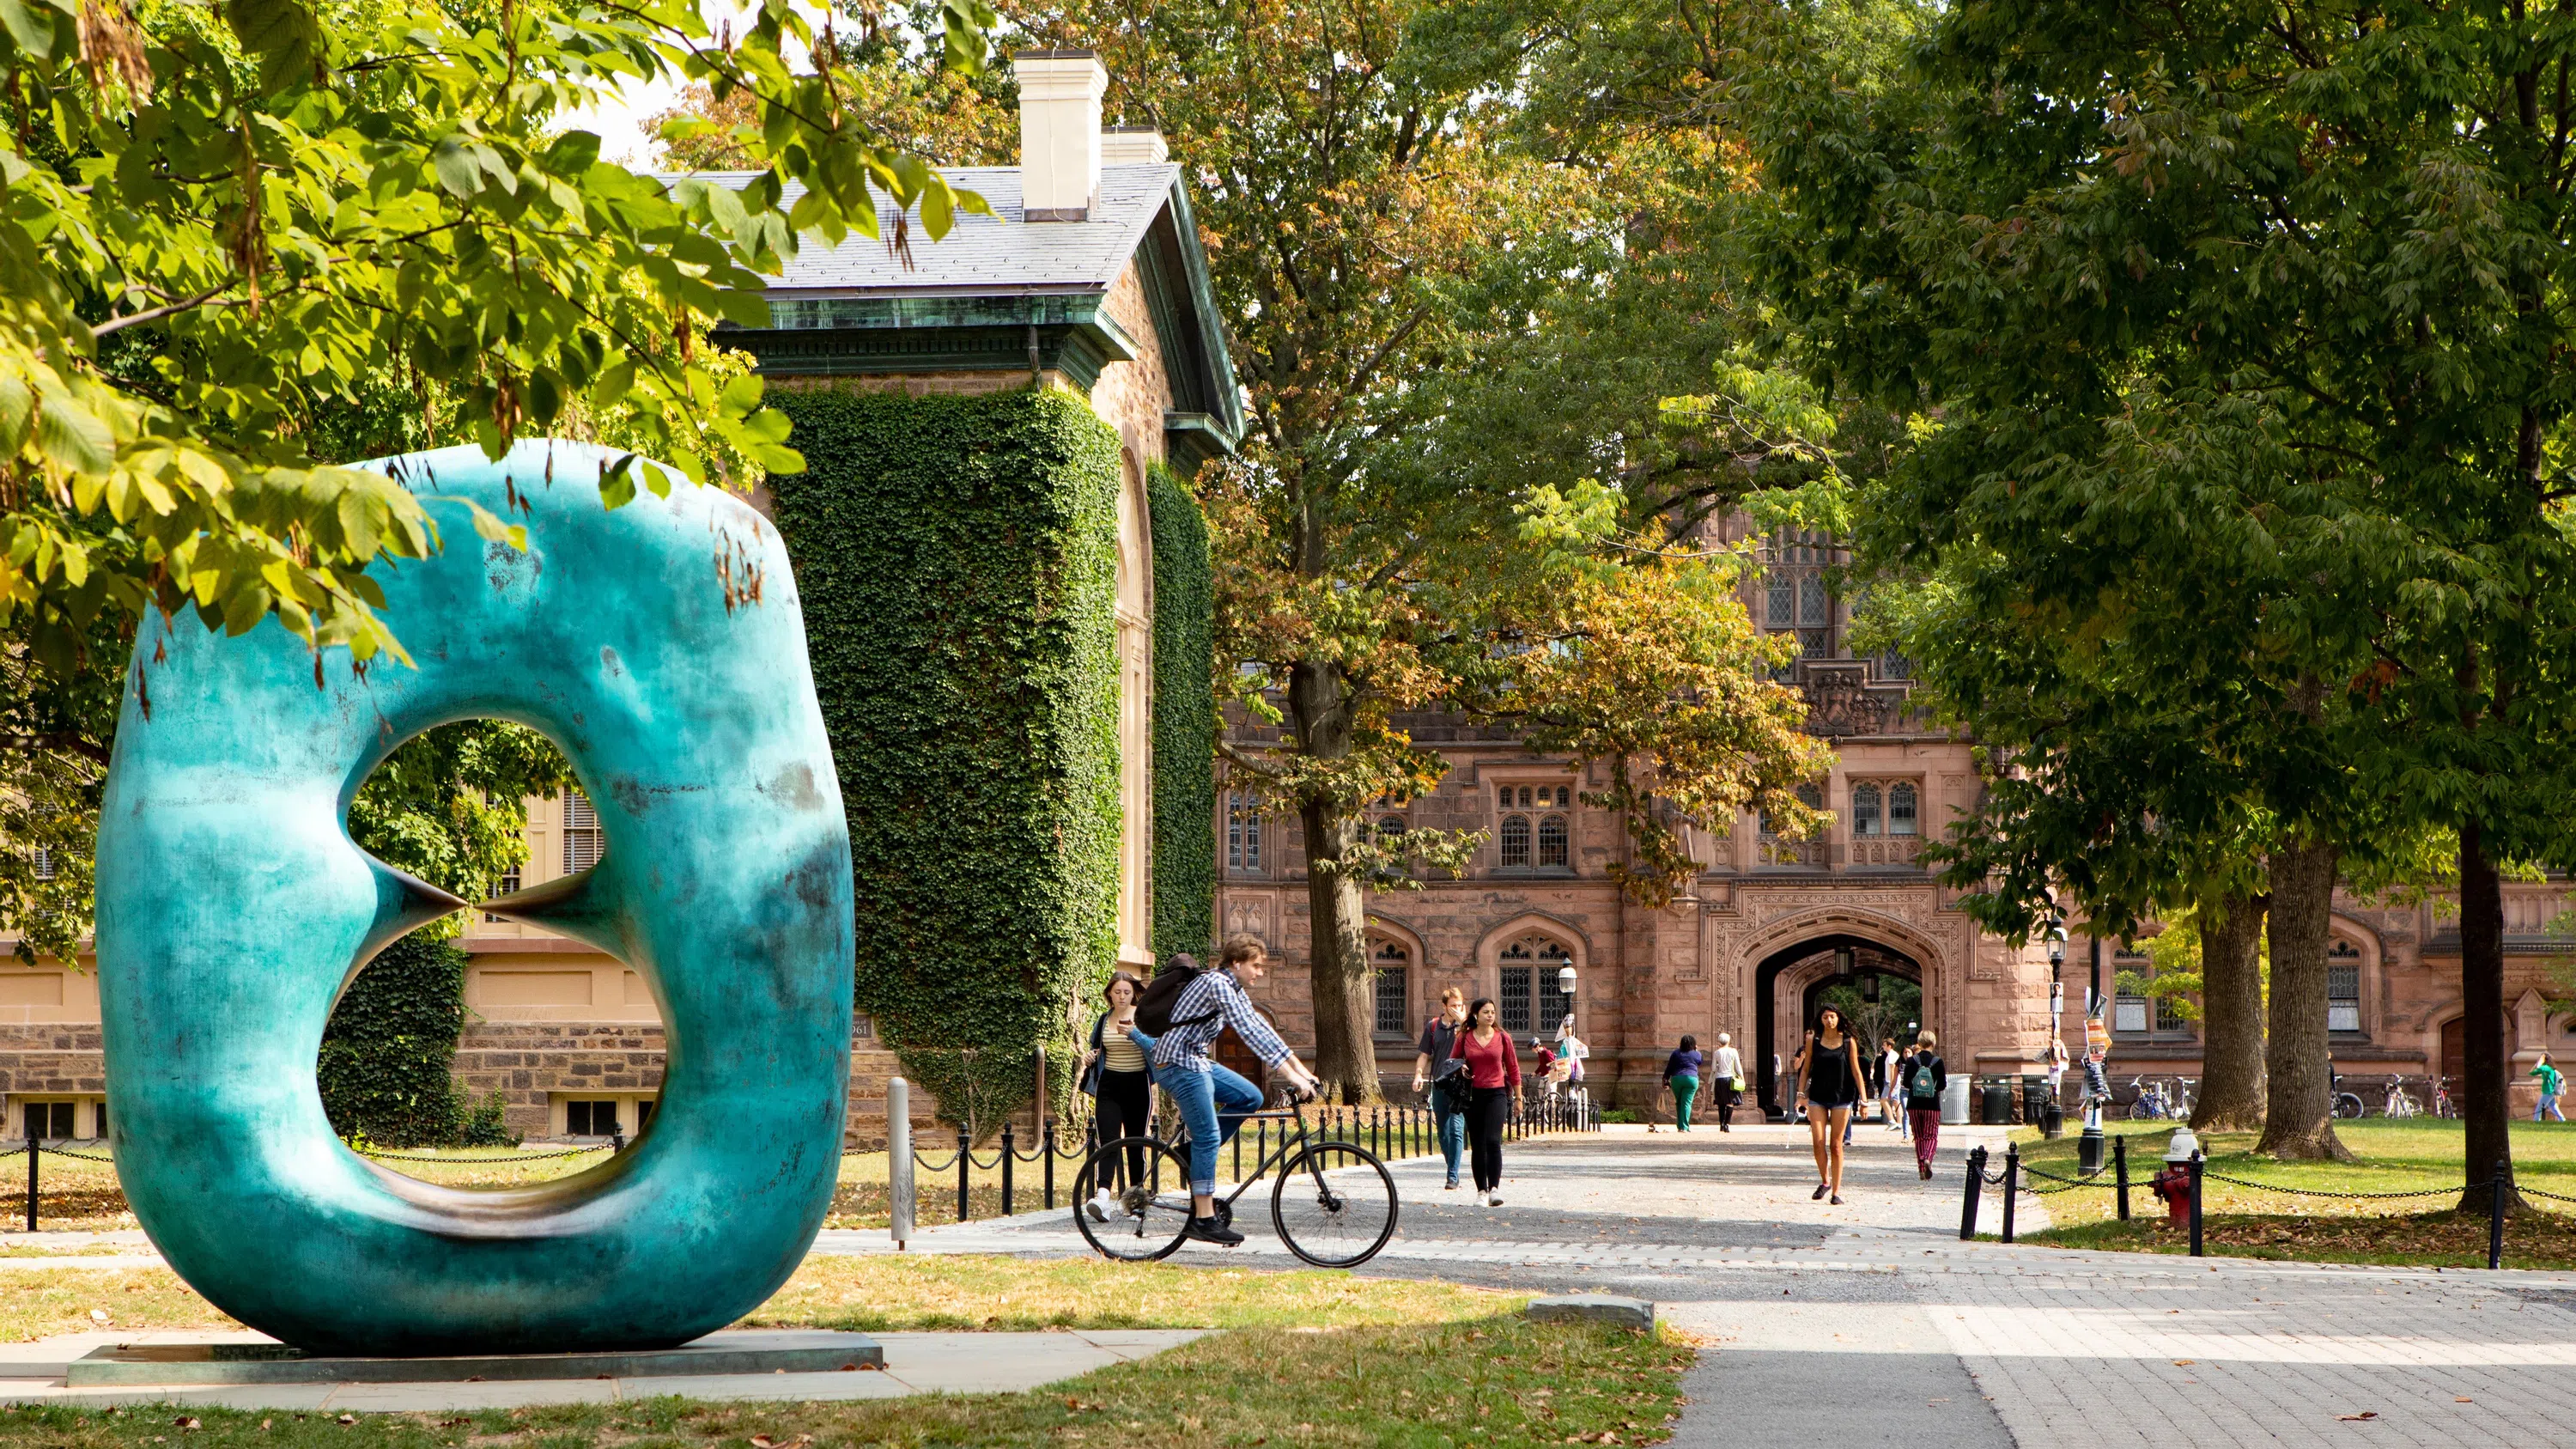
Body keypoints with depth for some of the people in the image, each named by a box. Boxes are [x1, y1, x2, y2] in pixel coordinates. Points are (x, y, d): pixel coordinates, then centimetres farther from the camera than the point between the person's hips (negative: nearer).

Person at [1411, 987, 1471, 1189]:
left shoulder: (1464, 1026, 2)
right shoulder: (1433, 1026, 11)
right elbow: (1425, 1055, 15)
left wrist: (1463, 1021, -16)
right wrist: (1418, 1074, -1)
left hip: (1459, 1084, -4)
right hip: (1439, 1085, 4)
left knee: (1456, 1130, -13)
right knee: (1443, 1133, 10)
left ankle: (1453, 1177, -14)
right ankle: (1453, 1171, 23)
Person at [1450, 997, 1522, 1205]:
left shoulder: (1502, 1037, 2)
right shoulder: (1464, 1038, 3)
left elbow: (1513, 1067, 9)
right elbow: (1452, 1062, 15)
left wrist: (1518, 1097, 11)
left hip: (1496, 1094, -2)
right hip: (1473, 1095, 2)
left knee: (1493, 1141, -16)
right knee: (1477, 1146, 5)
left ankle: (1494, 1188, -16)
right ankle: (1481, 1190, 14)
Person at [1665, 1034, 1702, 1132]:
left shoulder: (1676, 1054, 7)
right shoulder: (1696, 1054, 4)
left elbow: (1669, 1068, 7)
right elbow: (1700, 1062, 26)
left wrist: (1665, 1079, 14)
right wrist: (1696, 1050, 31)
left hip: (1676, 1079, 2)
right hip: (1691, 1079, -2)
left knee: (1679, 1103, 14)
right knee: (1686, 1103, -5)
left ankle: (1680, 1126, 15)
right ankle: (1684, 1127, -13)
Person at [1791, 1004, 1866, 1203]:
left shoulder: (1849, 1042, 0)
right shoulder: (1813, 1040, 2)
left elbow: (1856, 1071, 1)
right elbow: (1805, 1068, 7)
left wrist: (1863, 1099, -3)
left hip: (1841, 1098, -1)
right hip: (1818, 1097, 1)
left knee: (1836, 1145, 0)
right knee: (1818, 1142, -7)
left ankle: (1836, 1191, 6)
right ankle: (1825, 1181, 15)